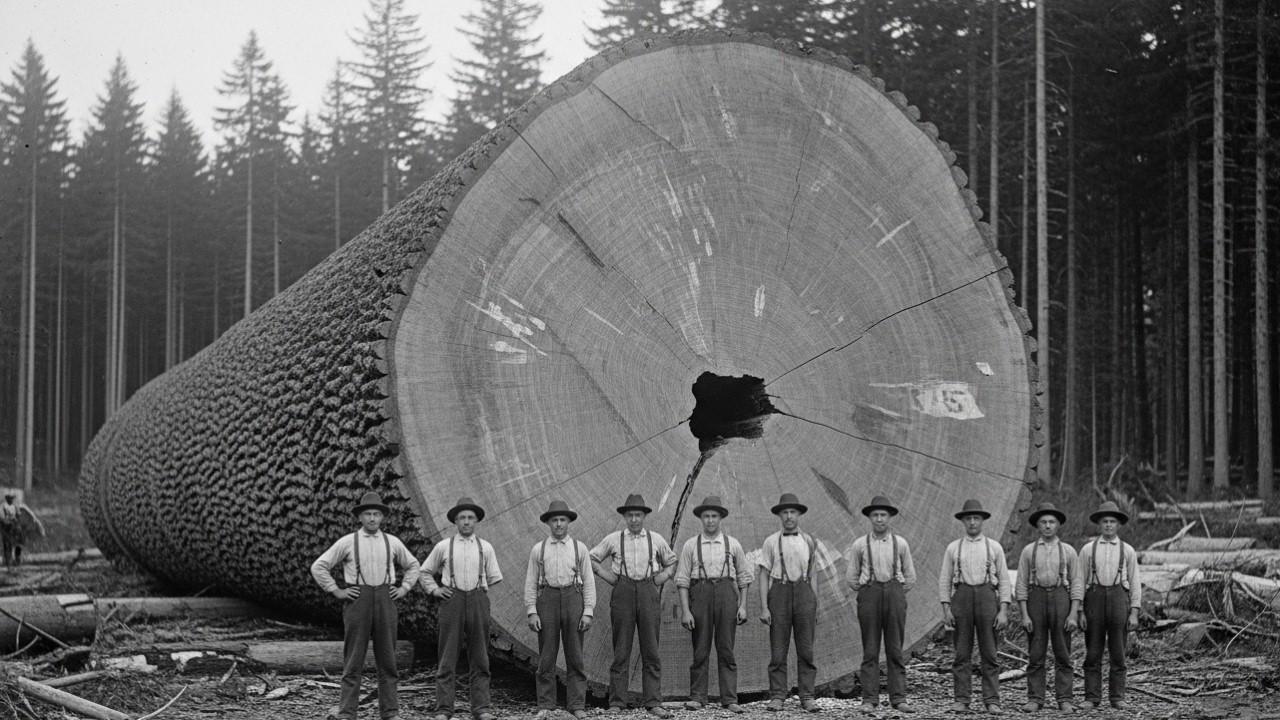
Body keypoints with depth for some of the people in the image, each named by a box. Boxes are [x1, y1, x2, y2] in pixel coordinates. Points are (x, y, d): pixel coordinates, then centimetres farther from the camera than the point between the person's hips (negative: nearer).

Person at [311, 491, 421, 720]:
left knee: (388, 659, 3)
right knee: (353, 660, -2)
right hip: (357, 601, -2)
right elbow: (318, 567, 3)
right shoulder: (347, 542, 1)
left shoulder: (392, 542, 8)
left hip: (385, 601, 2)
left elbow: (412, 566, 23)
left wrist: (403, 589, 9)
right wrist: (336, 591, -3)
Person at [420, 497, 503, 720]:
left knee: (480, 658, 2)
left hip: (478, 600, 1)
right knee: (447, 658, -2)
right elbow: (425, 572, 18)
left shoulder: (485, 548, 9)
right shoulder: (443, 547, 7)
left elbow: (494, 578, 17)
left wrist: (480, 591, 8)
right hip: (451, 600, -1)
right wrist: (434, 590, 6)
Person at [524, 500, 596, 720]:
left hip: (573, 599, 0)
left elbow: (589, 583, 4)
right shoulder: (538, 550, 7)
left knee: (575, 657, 0)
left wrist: (588, 612, -5)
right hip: (547, 601, 0)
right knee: (546, 657, 1)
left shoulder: (580, 549, 6)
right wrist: (532, 612, -4)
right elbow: (530, 583, 6)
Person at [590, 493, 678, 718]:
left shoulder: (656, 539, 8)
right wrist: (610, 578, 4)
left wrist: (658, 580, 6)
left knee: (651, 651, 0)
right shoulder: (613, 539, 4)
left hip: (649, 593, 1)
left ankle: (653, 703, 4)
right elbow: (592, 558, 14)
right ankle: (617, 702, 5)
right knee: (621, 650, 1)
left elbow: (671, 563, 21)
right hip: (623, 592, -1)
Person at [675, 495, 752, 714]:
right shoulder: (690, 545, 6)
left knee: (726, 650, 0)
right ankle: (697, 697, 7)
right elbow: (682, 580, 3)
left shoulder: (732, 544, 8)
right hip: (700, 594, 0)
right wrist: (685, 611, -5)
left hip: (726, 593, 0)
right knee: (700, 650, 1)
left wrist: (743, 605, 4)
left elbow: (744, 576, 13)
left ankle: (729, 700, 2)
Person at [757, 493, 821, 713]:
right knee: (778, 650, 0)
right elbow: (764, 575, 3)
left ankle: (807, 697, 5)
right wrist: (764, 607, -5)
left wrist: (815, 607, 9)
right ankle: (777, 697, 4)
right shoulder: (771, 542, 5)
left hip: (804, 592, 1)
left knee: (806, 649, 1)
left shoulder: (809, 542, 10)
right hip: (779, 592, -1)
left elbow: (813, 574, 14)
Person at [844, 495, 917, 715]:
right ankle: (869, 700, -1)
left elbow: (910, 577, 14)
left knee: (895, 650, 0)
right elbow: (851, 577, 12)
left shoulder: (901, 544, 6)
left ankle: (899, 698, 3)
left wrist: (895, 595, 9)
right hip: (869, 592, 0)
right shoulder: (860, 545, 5)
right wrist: (867, 595, 8)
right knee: (870, 651, -1)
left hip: (895, 593, 0)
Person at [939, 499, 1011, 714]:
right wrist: (946, 610, -2)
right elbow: (944, 580, 8)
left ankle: (992, 701, 2)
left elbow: (1004, 581, 4)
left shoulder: (994, 547, 7)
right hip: (961, 598, 1)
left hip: (987, 597, -1)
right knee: (962, 653, 1)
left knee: (989, 654, -1)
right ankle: (962, 700, 5)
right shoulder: (953, 548, 9)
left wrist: (1004, 611, -5)